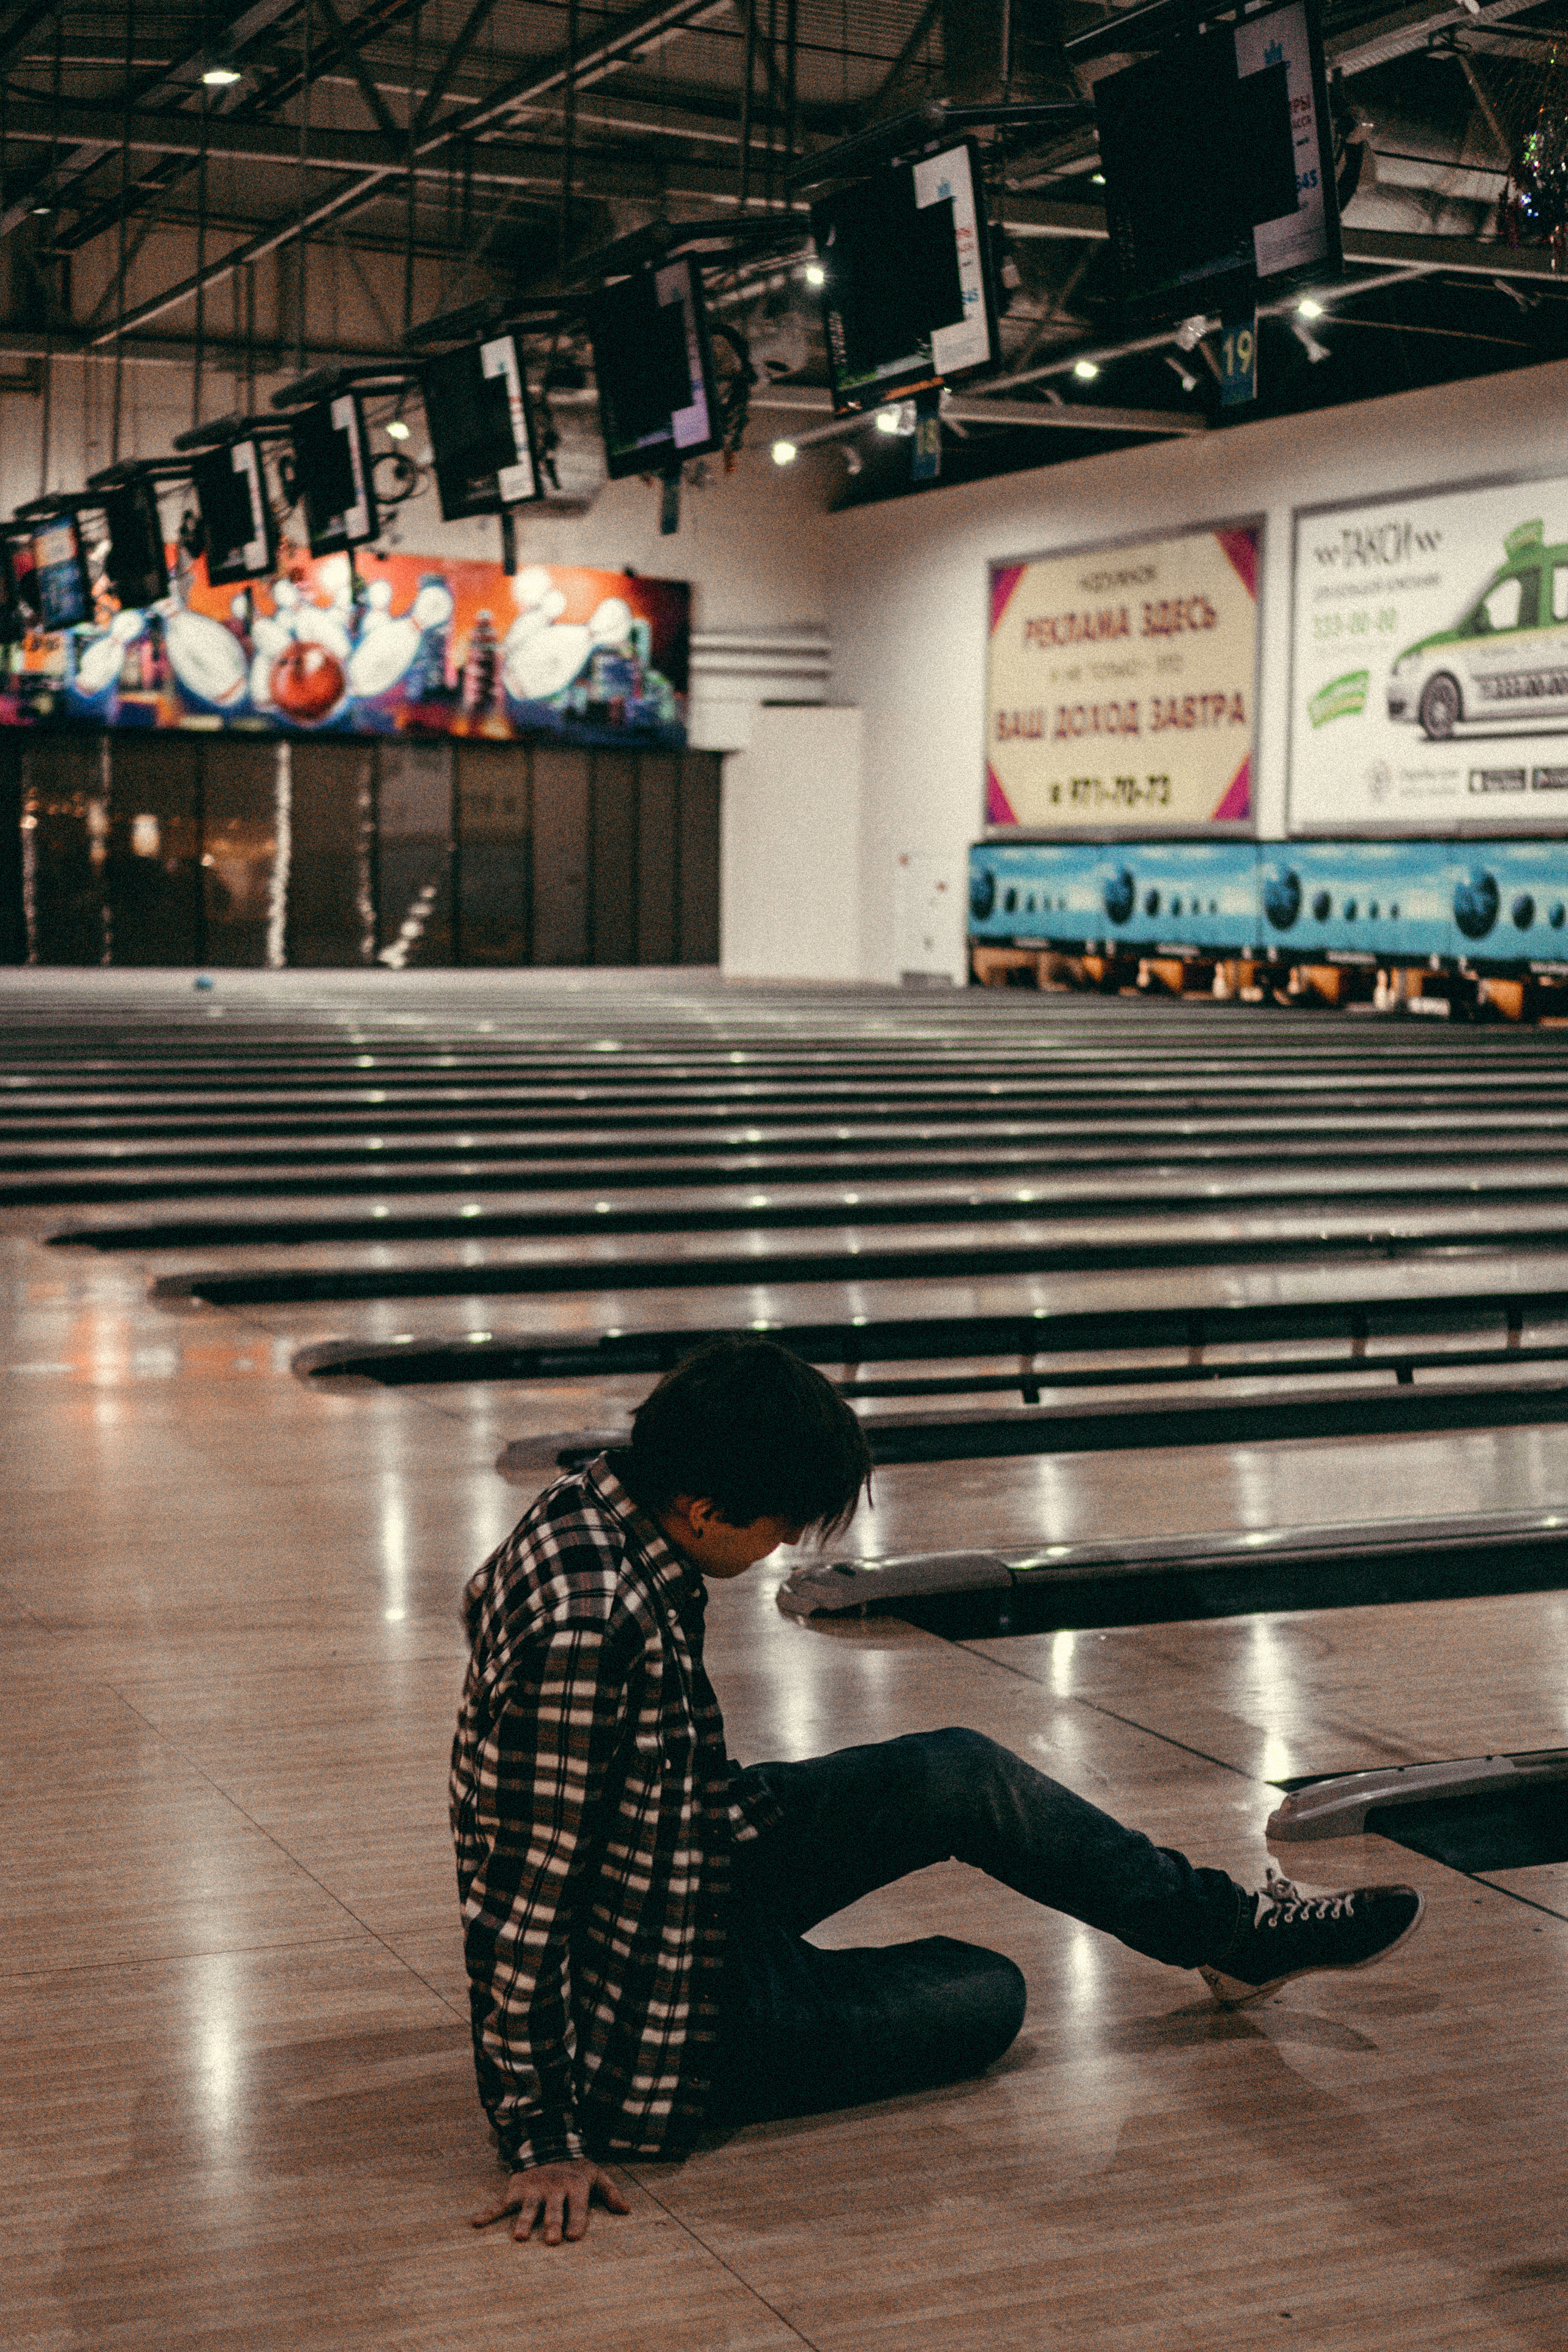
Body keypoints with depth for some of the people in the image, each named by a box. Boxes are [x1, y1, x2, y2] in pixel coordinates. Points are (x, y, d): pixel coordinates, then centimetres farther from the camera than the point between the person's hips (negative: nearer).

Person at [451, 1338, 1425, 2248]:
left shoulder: (591, 1508, -8)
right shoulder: (585, 1635, -37)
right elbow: (520, 1899, -33)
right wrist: (542, 2140, -26)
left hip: (683, 1862, 9)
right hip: (668, 2021, -9)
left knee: (964, 1777, 9)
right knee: (986, 1999, 6)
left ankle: (1223, 1921, 25)